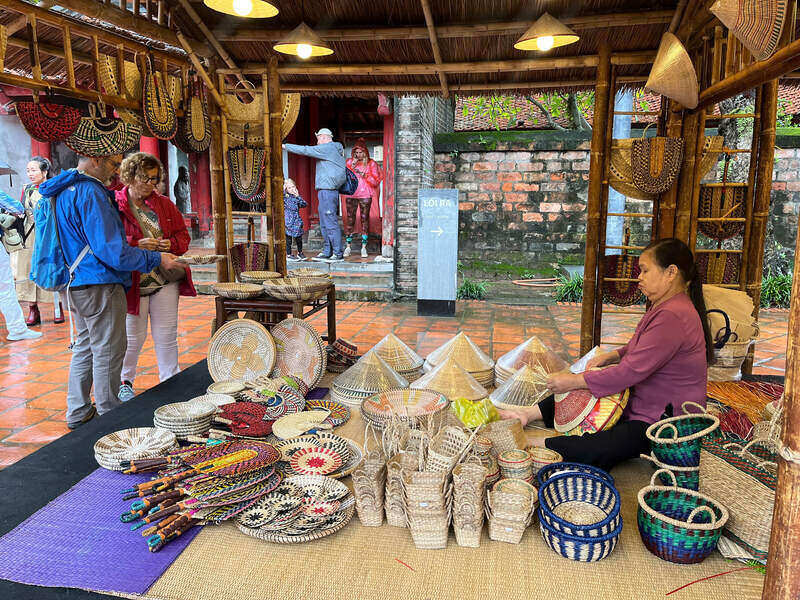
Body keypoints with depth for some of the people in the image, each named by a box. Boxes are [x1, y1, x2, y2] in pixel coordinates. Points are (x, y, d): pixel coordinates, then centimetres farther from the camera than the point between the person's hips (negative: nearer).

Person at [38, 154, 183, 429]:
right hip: (99, 285, -10)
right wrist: (157, 259, -16)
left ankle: (78, 412, 31)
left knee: (85, 347, 20)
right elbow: (111, 251, -24)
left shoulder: (66, 189, 13)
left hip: (77, 284, 10)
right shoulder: (90, 194, -19)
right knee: (108, 352, 1)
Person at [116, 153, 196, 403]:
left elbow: (183, 235, 13)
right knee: (133, 337, 7)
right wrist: (137, 244, -23)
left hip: (166, 281, 4)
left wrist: (171, 244, -8)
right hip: (132, 283, -4)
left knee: (166, 336, 10)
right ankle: (124, 382, 27)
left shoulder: (164, 204, 11)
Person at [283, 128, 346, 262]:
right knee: (324, 224, 12)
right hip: (326, 191, 10)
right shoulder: (336, 149, 20)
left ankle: (338, 254, -8)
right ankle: (327, 252, 17)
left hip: (328, 190, -10)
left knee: (330, 223, -10)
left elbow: (305, 150, -9)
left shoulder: (328, 148, -8)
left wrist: (285, 146, -3)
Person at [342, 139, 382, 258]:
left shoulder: (371, 163, 7)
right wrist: (351, 167, -7)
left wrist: (363, 174, -12)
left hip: (365, 195, -1)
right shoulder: (349, 162, 13)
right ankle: (348, 246, 4)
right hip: (351, 194, 2)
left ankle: (364, 247, 0)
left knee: (364, 219, -4)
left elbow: (375, 181, 1)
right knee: (350, 219, -1)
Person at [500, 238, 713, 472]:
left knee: (593, 451, -29)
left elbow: (632, 371, -27)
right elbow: (639, 349, 25)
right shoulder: (662, 307, 10)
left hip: (663, 421, -11)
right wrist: (613, 355, 4)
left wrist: (575, 381, -19)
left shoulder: (673, 317, -26)